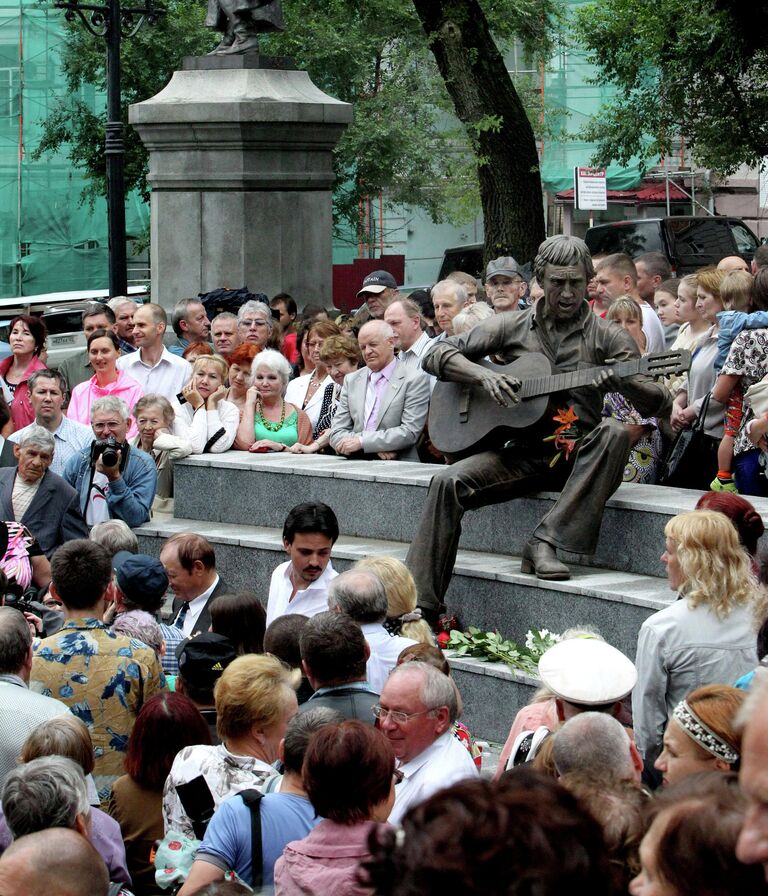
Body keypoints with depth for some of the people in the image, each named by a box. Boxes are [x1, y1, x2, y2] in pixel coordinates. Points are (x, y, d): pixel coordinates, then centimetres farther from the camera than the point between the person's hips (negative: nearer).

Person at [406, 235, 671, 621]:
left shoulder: (605, 336, 4)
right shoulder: (512, 327, 9)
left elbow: (657, 403, -4)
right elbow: (435, 356, 6)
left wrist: (621, 382, -26)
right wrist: (484, 376, -12)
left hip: (576, 457, -1)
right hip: (521, 452, 1)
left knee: (615, 432, -32)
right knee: (447, 482, -24)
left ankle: (545, 541, -32)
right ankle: (420, 607, -25)